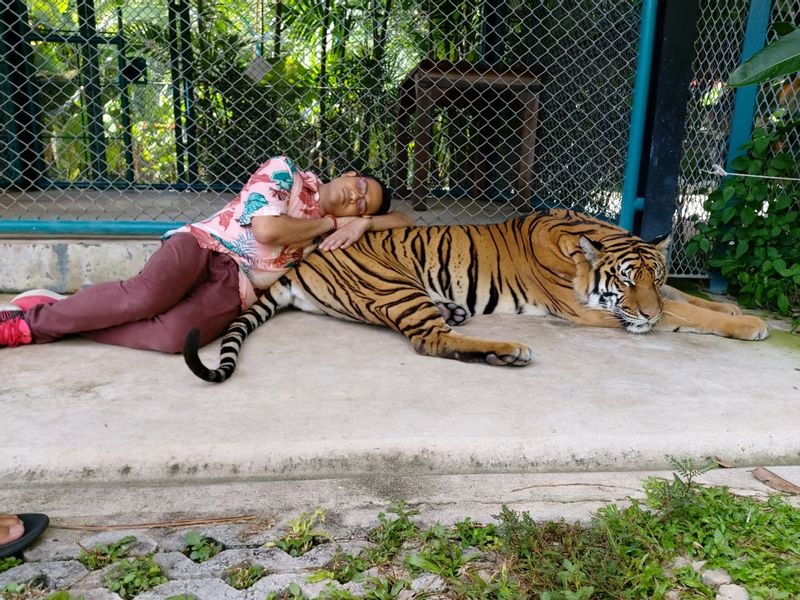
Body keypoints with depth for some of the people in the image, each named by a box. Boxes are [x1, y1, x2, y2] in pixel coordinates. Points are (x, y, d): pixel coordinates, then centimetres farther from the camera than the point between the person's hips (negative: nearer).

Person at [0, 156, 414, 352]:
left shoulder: (336, 225, 17)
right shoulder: (284, 171, 4)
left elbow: (406, 222, 18)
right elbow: (266, 229, -12)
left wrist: (362, 222, -2)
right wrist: (329, 223, 1)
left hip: (236, 286, 2)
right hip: (204, 245, -2)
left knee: (172, 336, -31)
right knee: (145, 297, -36)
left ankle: (38, 325, -14)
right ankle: (39, 313, -11)